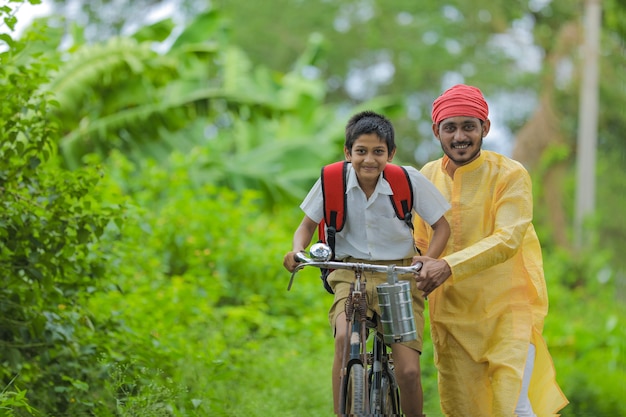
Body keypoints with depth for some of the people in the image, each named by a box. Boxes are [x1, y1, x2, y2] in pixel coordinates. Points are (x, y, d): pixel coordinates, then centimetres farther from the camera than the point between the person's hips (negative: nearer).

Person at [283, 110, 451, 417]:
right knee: (345, 338, -33)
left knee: (408, 371, -13)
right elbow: (308, 225, 6)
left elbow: (441, 226, 1)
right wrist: (298, 251, -17)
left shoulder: (409, 180, -10)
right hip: (351, 276, 0)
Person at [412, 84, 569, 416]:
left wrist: (449, 266, -33)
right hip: (451, 314, 4)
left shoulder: (510, 175, -8)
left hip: (507, 308, -4)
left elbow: (507, 240, -21)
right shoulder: (427, 177, 6)